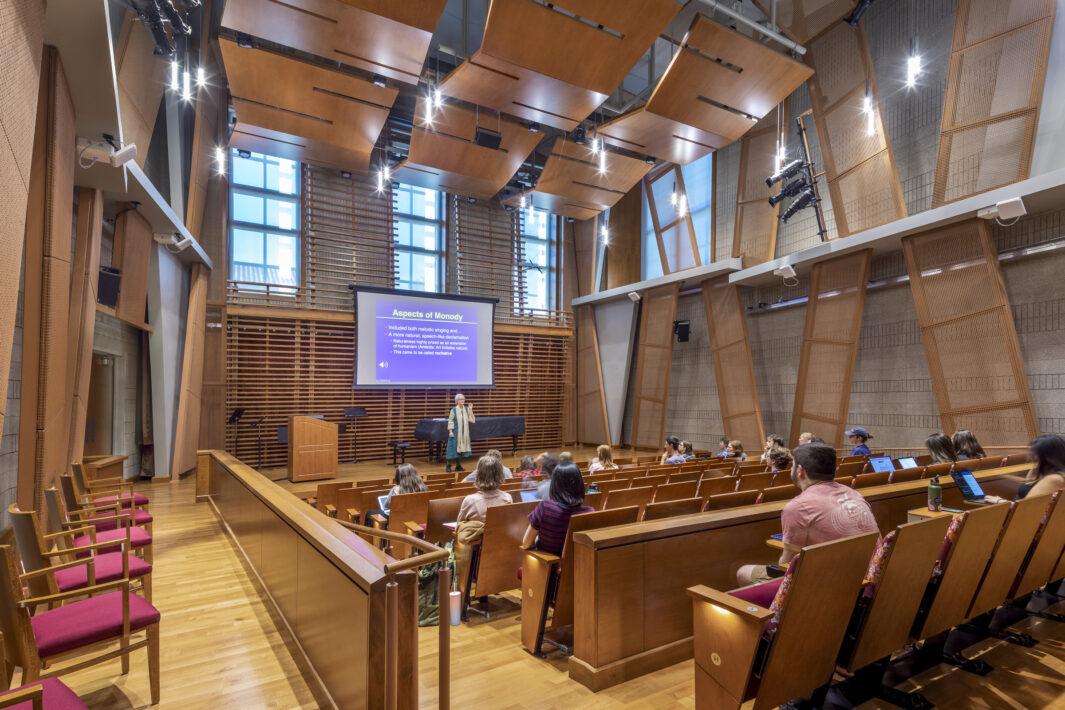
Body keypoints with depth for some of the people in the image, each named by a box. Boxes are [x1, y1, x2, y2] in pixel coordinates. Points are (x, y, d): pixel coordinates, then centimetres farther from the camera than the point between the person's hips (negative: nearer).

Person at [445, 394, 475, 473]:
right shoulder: (454, 410, -6)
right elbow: (450, 421, -6)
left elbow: (472, 420, -4)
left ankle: (458, 466, 19)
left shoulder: (467, 409, 3)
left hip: (464, 433, 4)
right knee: (453, 448, -3)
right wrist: (450, 431, -13)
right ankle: (448, 466, 6)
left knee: (461, 448, 9)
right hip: (455, 432, -4)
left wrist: (470, 410, -11)